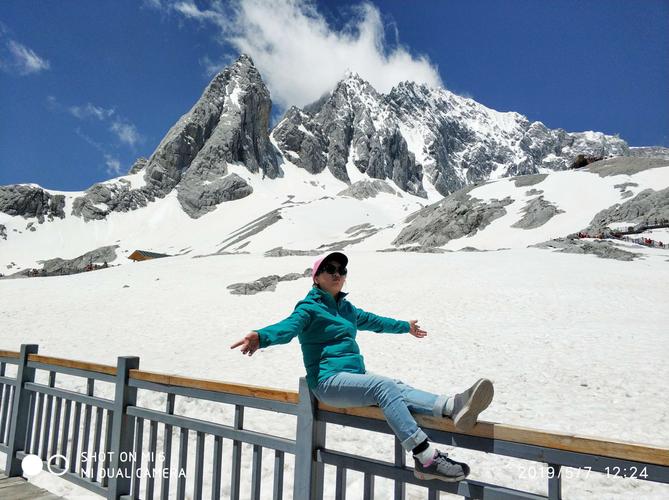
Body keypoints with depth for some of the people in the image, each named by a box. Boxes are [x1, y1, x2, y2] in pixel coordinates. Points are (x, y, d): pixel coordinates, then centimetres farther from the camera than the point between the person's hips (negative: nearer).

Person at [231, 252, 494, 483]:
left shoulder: (345, 307, 20)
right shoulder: (310, 307, -4)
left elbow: (372, 320, 36)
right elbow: (290, 325, -24)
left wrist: (405, 326, 49)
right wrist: (261, 337, -47)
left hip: (355, 375, 7)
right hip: (328, 380, -7)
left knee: (397, 389, -21)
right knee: (385, 386, -30)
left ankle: (454, 406, -45)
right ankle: (425, 458, -41)